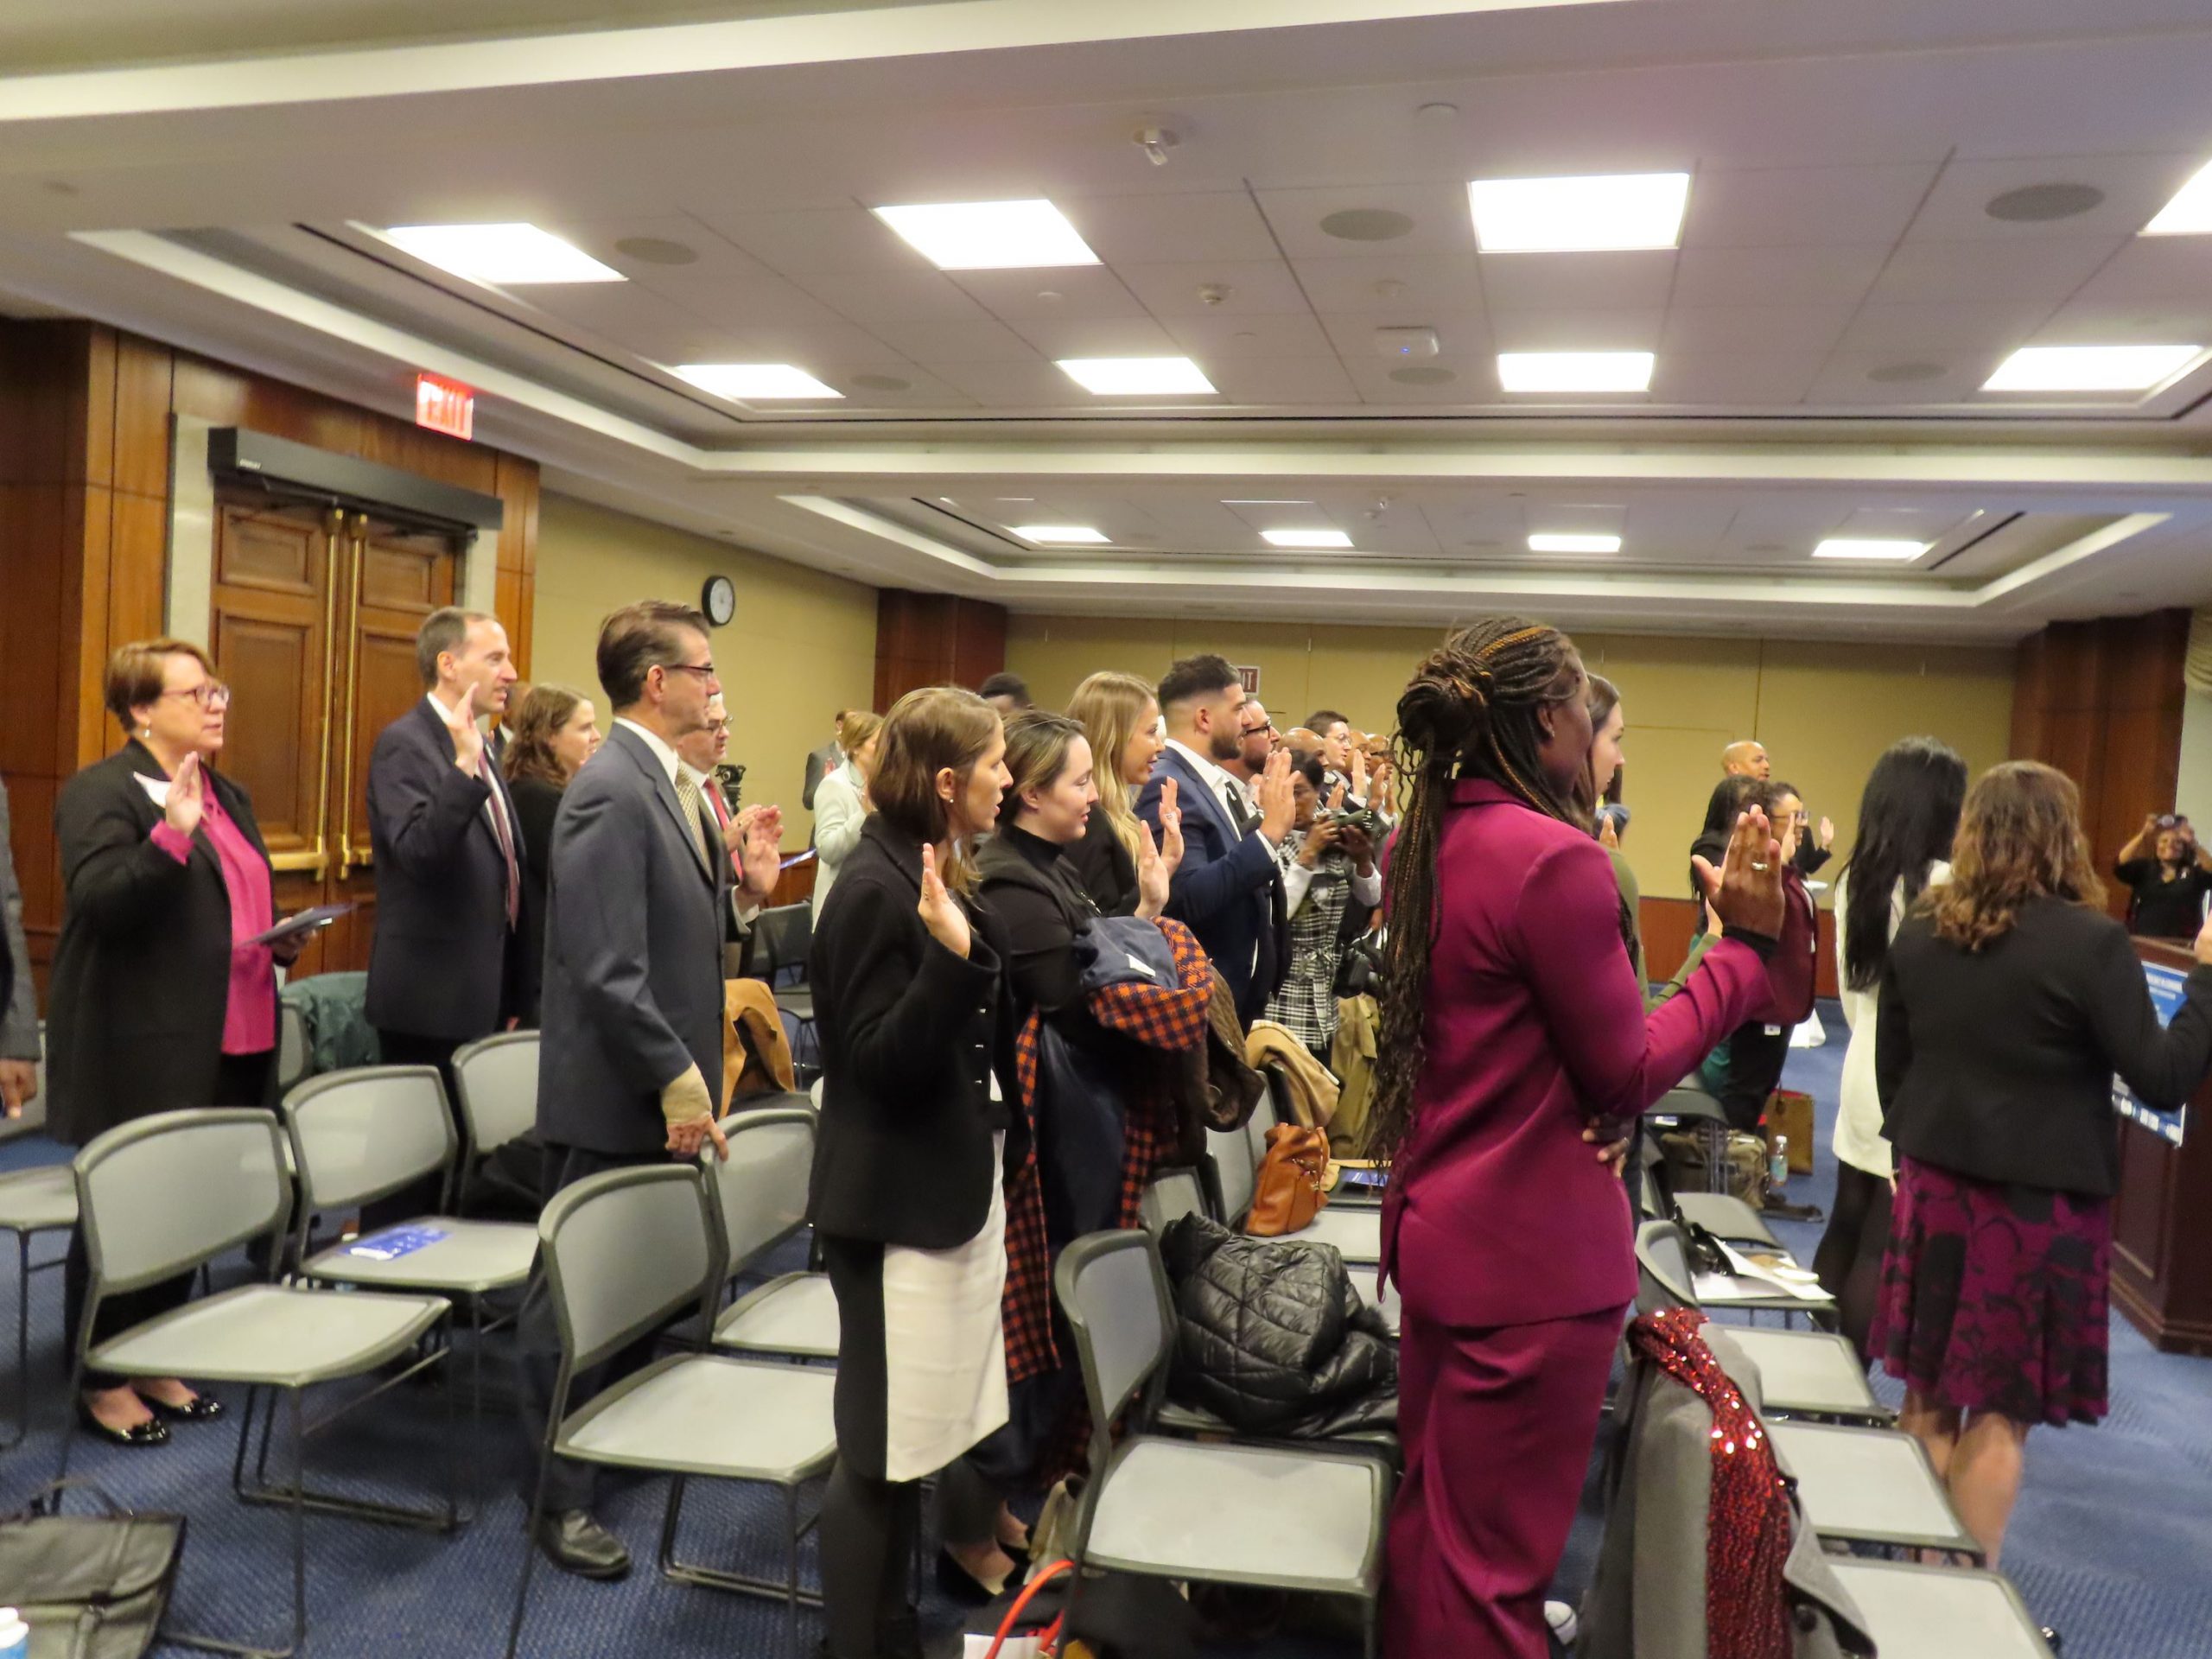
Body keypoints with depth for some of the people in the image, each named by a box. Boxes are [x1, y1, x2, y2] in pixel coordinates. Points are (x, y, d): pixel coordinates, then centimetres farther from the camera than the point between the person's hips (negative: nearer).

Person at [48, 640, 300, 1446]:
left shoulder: (229, 796, 15)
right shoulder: (101, 791, -9)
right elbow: (98, 902, -21)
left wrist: (280, 940, 3)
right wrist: (173, 833, -32)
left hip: (228, 1047, 8)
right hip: (141, 1050, -8)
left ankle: (157, 1365, 29)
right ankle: (102, 1383, 20)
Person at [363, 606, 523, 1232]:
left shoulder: (477, 748, 14)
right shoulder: (405, 743, -13)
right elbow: (419, 853, -27)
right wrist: (464, 765, -35)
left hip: (481, 993, 8)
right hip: (432, 995, -8)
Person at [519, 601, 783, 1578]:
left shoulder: (672, 782, 10)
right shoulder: (612, 791, -20)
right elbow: (608, 971, -25)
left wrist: (746, 891, 0)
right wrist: (679, 1083, -20)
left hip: (665, 1090, 9)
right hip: (619, 1096, -9)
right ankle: (560, 1498, 20)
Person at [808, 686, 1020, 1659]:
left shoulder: (942, 875, 9)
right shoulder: (873, 888, -19)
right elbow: (881, 1061, -24)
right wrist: (950, 953, -33)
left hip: (958, 1187, 9)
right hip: (898, 1202, -9)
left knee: (918, 1436, 19)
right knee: (883, 1448, 4)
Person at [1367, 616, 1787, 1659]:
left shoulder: (1423, 842, 5)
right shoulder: (1555, 858, -22)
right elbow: (1629, 1073, -14)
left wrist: (1580, 1102, 3)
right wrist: (1746, 945, -7)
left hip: (1438, 1225, 9)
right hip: (1532, 1254, -8)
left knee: (1429, 1522, 22)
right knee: (1493, 1563, 6)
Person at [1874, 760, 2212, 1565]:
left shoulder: (1920, 929, 1)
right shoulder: (2090, 940, -15)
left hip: (1935, 1187, 5)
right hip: (2040, 1201, -5)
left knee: (1929, 1394, 16)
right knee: (2000, 1410, 7)